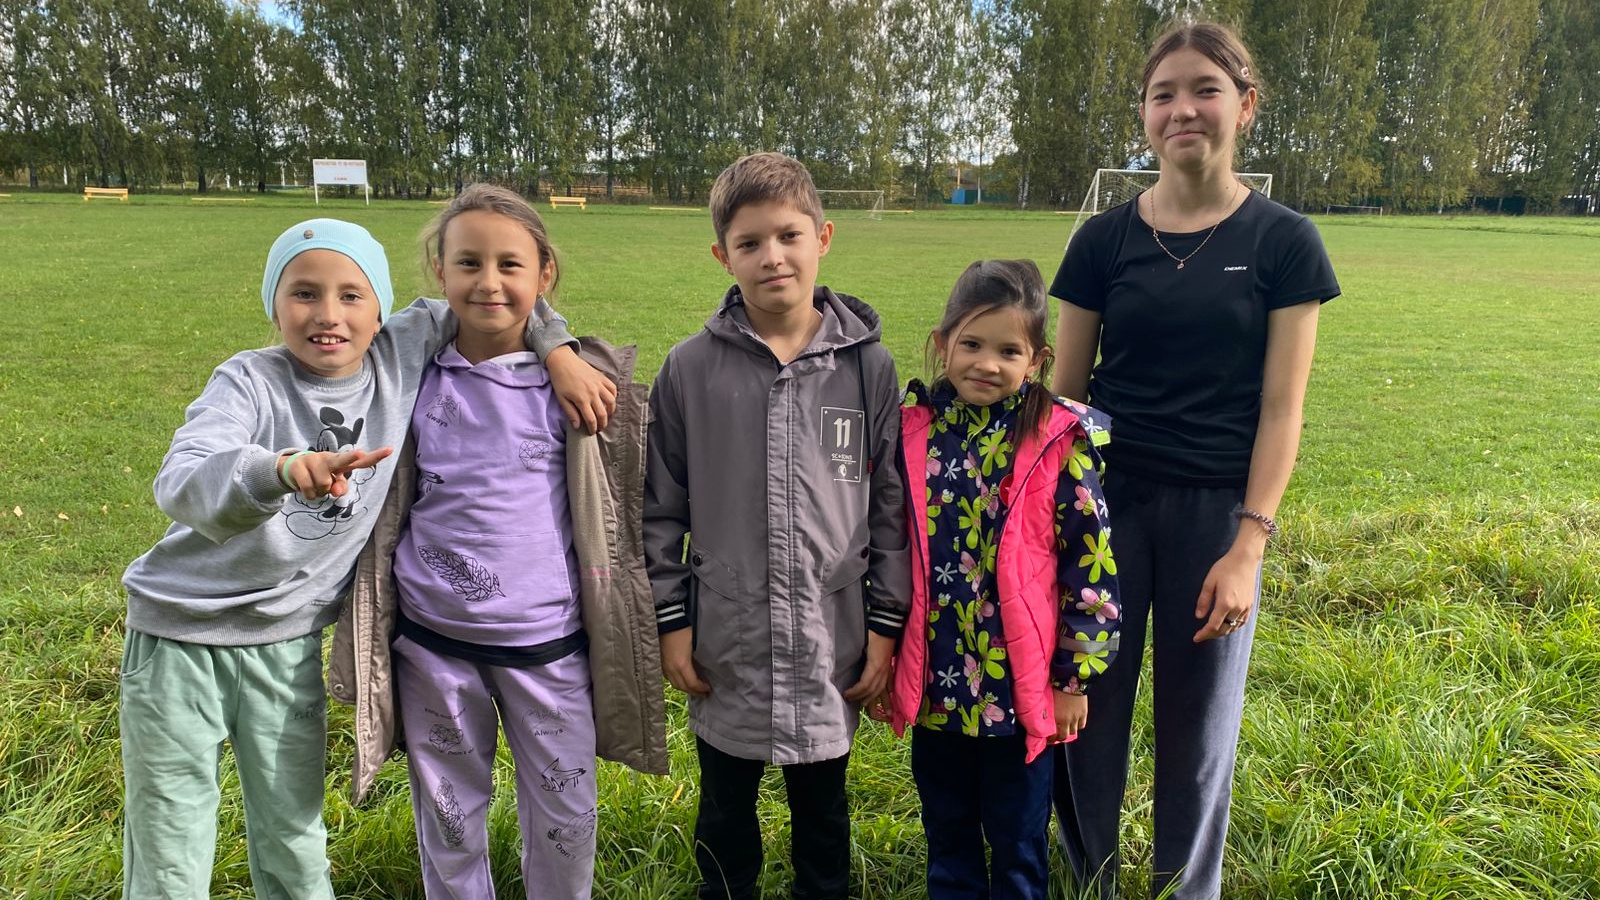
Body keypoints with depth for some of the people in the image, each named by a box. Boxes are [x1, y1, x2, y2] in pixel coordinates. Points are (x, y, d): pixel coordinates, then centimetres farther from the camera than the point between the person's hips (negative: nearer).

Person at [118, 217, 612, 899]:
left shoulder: (401, 357, -8)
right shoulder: (250, 381, -17)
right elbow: (179, 485, -34)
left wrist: (558, 349, -10)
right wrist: (280, 469, -53)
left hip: (288, 646, 3)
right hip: (180, 639, -2)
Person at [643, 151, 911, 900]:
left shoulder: (868, 366, -5)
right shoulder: (690, 369, -5)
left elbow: (891, 506, -1)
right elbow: (662, 507, 1)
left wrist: (886, 625, -1)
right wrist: (670, 620, 0)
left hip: (832, 642, 0)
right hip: (725, 645, 0)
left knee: (823, 809, 19)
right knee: (725, 813, 19)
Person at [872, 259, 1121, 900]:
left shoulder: (1060, 442, -11)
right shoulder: (908, 432, -4)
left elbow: (1092, 562, -7)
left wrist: (1074, 677, -5)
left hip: (1022, 684, -2)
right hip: (933, 681, 3)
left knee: (1019, 846, 17)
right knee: (947, 837, 22)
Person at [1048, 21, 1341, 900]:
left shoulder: (1283, 242, -2)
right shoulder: (1104, 239, 1)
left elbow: (1280, 408, -5)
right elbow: (1065, 393, 4)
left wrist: (1248, 546, -11)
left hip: (1216, 511, -1)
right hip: (1105, 501, 1)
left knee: (1199, 722, 12)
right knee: (1084, 710, 8)